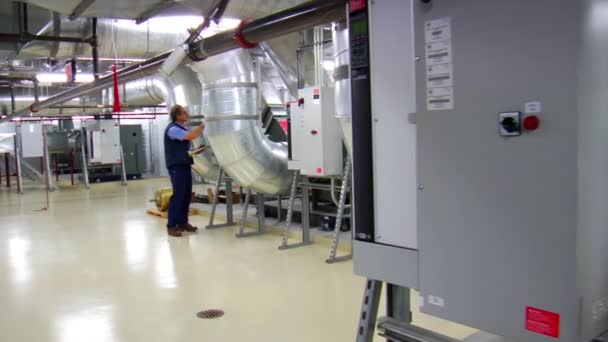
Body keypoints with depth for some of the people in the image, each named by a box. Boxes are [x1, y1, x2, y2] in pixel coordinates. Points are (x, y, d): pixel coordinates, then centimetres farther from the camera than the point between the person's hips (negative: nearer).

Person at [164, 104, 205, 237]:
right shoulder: (173, 129, -13)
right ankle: (171, 226, -5)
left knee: (186, 195, 10)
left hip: (184, 165, 9)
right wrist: (202, 126, -13)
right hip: (176, 166, -9)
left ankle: (183, 222, 18)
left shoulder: (181, 129, 17)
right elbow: (191, 136, -26)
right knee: (178, 195, -10)